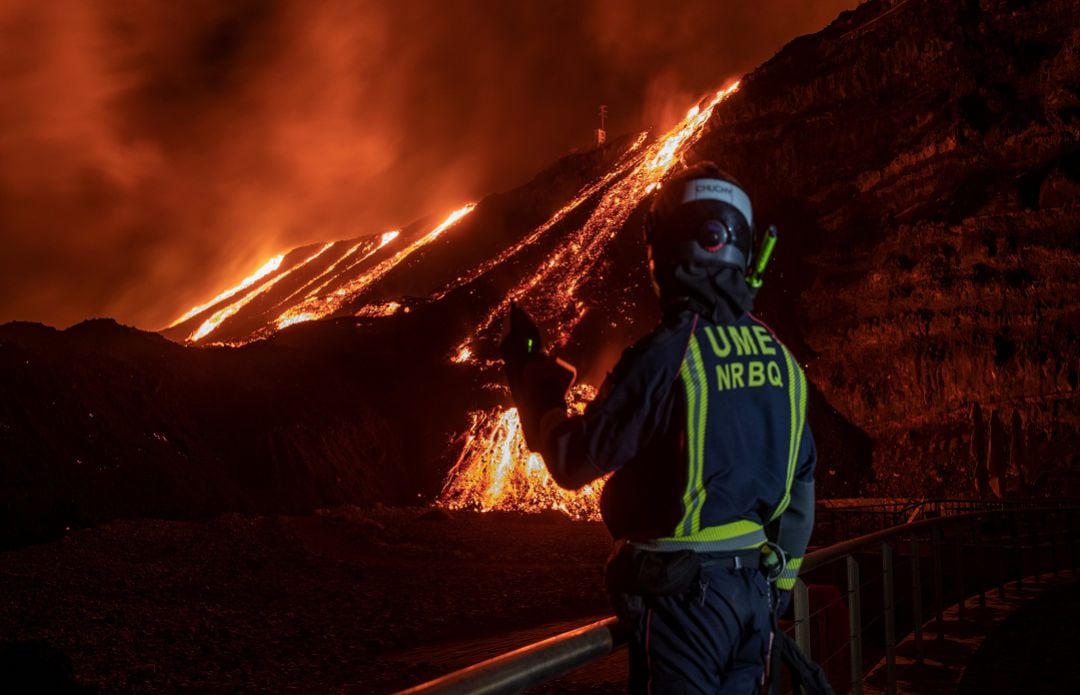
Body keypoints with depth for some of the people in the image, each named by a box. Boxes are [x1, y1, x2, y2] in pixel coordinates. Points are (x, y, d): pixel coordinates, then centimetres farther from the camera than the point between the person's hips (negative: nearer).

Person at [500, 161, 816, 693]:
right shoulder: (778, 357, 4)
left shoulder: (667, 355, -19)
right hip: (755, 593, 7)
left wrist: (531, 377, 2)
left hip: (682, 592, -7)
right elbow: (801, 485, 11)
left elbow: (575, 461, -13)